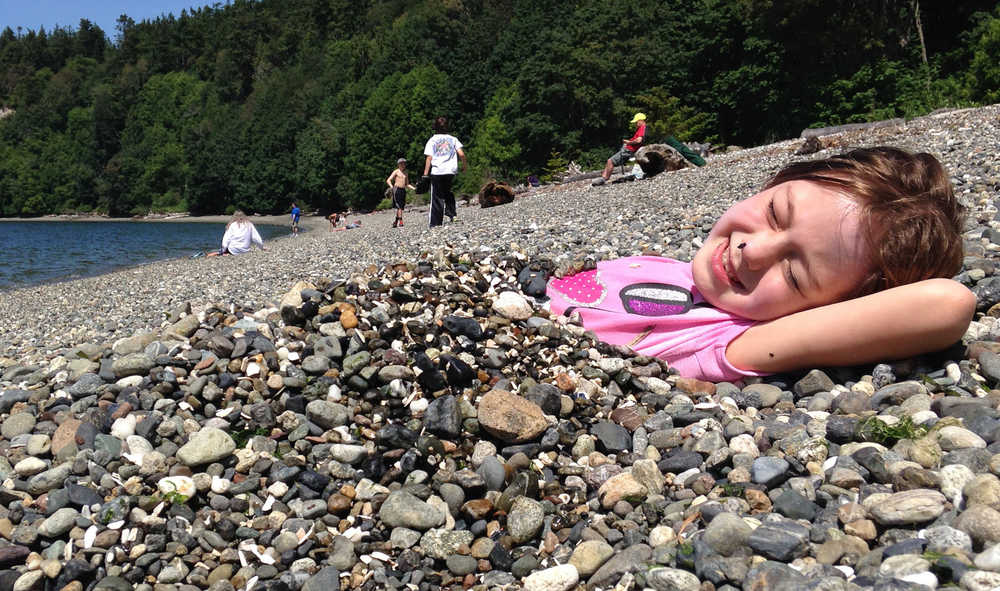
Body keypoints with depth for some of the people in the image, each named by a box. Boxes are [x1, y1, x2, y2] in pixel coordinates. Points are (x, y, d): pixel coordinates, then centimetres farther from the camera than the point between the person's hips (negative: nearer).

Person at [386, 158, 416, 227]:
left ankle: (396, 221, 10)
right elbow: (388, 180, -5)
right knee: (399, 206, -14)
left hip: (403, 190, 6)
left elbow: (407, 184, 25)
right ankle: (400, 221, -18)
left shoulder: (405, 173, 20)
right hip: (396, 189, -6)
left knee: (400, 207, 4)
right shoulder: (396, 172, 2)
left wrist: (413, 188, 10)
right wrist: (391, 186, -24)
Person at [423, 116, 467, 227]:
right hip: (451, 171, 2)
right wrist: (464, 166, 16)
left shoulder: (432, 140, 4)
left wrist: (425, 174, -2)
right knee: (447, 192, 25)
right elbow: (461, 154, 0)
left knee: (437, 198, 2)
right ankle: (451, 214, 9)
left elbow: (429, 158, -3)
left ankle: (435, 224, 1)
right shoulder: (453, 139, 9)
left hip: (436, 172, -2)